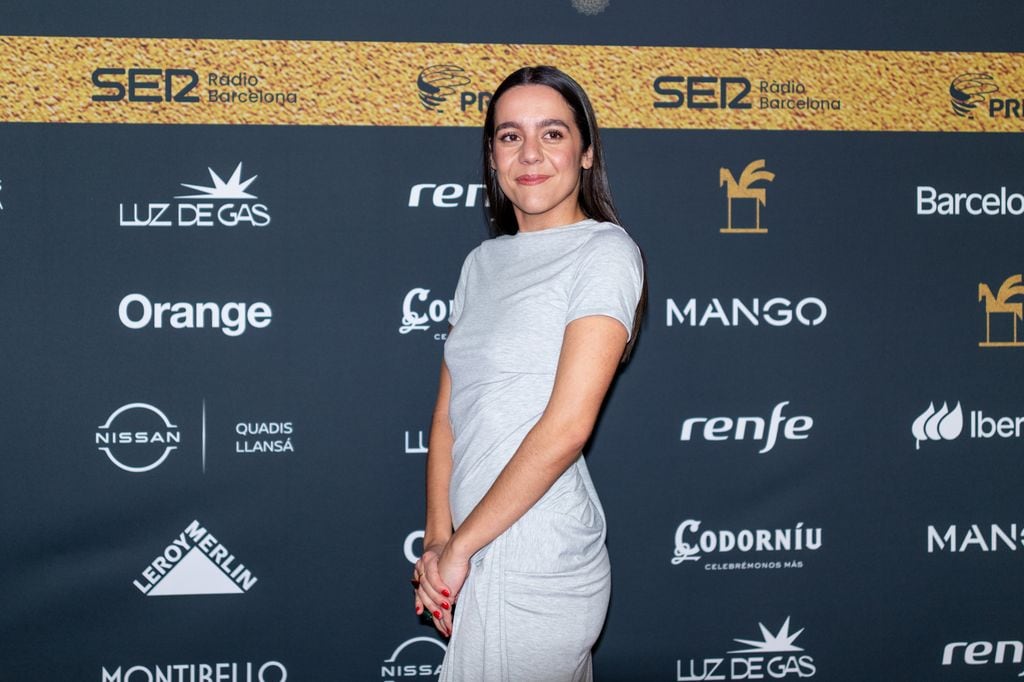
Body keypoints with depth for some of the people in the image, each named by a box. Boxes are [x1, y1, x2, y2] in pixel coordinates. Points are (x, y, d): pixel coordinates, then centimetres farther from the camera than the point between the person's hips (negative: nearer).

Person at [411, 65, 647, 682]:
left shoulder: (605, 253, -10)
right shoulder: (484, 262, 12)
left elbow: (566, 427, -18)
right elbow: (449, 414, 9)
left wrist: (458, 545, -14)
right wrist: (438, 538, -4)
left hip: (532, 561, -6)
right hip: (477, 550, 6)